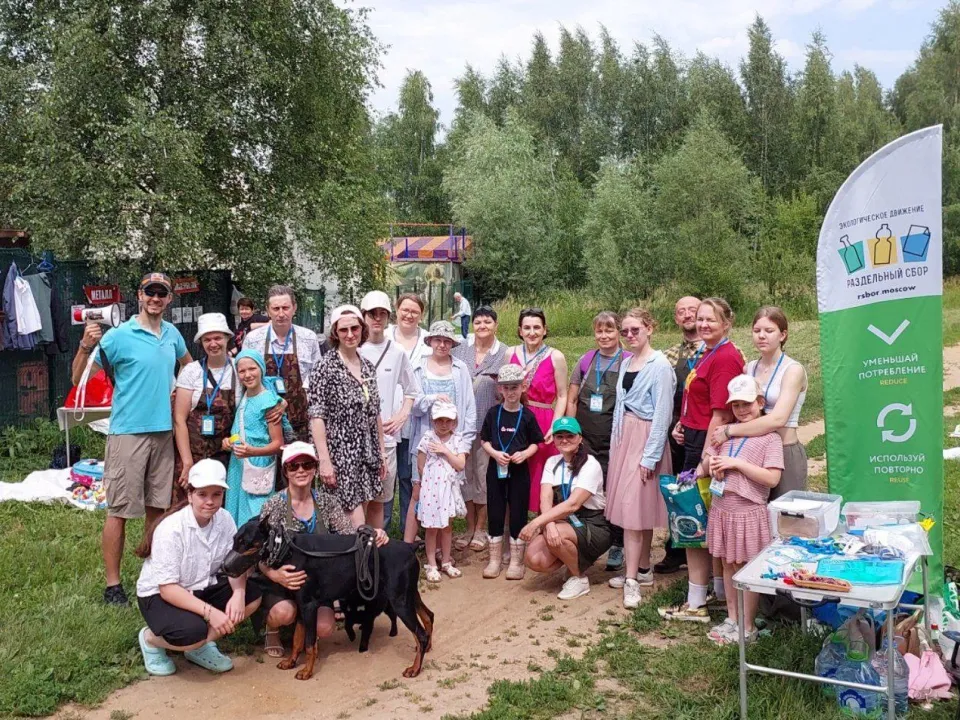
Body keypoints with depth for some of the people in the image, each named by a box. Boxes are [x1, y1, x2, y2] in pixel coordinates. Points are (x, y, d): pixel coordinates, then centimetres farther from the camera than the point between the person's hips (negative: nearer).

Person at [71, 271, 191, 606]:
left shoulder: (172, 334, 8)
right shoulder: (118, 336, -9)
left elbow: (188, 362, 30)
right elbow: (78, 379, -10)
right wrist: (85, 347, -26)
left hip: (164, 431, 6)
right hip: (129, 431, -5)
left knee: (157, 506, 13)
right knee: (119, 511, -1)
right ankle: (112, 584, 7)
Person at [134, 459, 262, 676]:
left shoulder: (224, 519, -10)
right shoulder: (171, 528, -27)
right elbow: (167, 588, -27)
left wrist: (238, 594, -29)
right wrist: (210, 611, -35)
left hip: (201, 588, 6)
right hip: (159, 595, -6)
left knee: (253, 594, -15)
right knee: (193, 632, -34)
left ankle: (202, 646, 1)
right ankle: (151, 639, 0)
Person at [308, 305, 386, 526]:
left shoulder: (368, 367, 9)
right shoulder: (326, 368, -10)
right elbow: (316, 416, -13)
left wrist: (382, 453, 14)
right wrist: (324, 460, -17)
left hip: (367, 455, 6)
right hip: (340, 454, -6)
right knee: (358, 529, -7)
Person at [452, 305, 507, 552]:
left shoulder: (504, 354, 0)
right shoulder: (460, 349, 3)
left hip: (489, 422, -2)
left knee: (484, 473, 4)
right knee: (465, 473, 8)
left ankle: (480, 529, 18)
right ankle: (469, 528, 21)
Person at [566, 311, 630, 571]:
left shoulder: (629, 362, -4)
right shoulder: (586, 361, 5)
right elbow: (571, 399, 9)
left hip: (614, 440, -3)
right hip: (585, 439, 3)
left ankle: (617, 547, 17)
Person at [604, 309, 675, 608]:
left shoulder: (660, 365, -12)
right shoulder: (626, 363, 11)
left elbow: (662, 414, -15)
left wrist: (650, 456, -16)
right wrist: (616, 443, 11)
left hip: (645, 438, -7)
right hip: (624, 436, 7)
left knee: (635, 507, -9)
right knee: (638, 506, 12)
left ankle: (632, 579, -6)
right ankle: (643, 569, 21)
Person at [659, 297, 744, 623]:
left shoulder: (725, 357, -17)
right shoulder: (706, 354, 12)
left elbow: (720, 414, -21)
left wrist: (705, 459, -22)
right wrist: (682, 423, 7)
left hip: (709, 444, -10)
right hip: (695, 439, 10)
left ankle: (696, 603, 7)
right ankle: (721, 590, 30)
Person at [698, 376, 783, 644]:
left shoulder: (770, 437, -8)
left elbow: (772, 478, -17)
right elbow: (704, 466, 17)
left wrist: (736, 463, -18)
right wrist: (712, 465, -6)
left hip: (749, 511, -6)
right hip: (722, 509, 6)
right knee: (728, 564, 15)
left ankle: (747, 628, 14)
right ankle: (732, 619, 28)